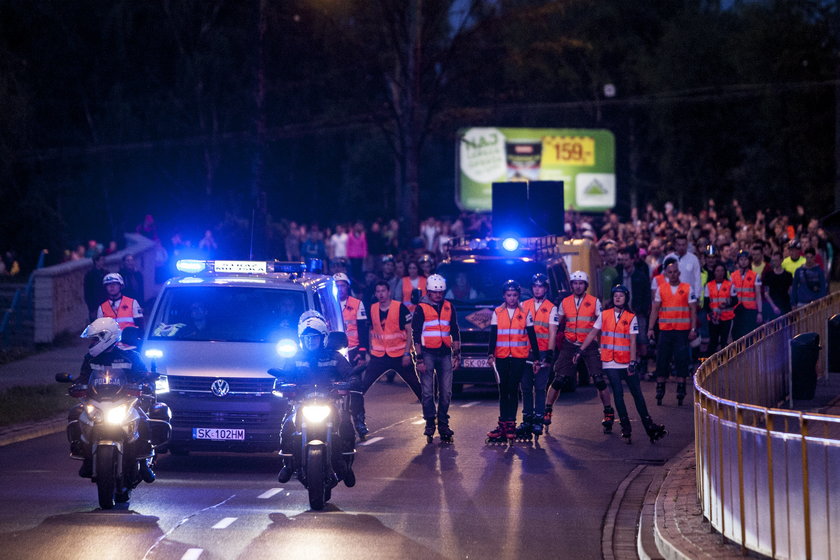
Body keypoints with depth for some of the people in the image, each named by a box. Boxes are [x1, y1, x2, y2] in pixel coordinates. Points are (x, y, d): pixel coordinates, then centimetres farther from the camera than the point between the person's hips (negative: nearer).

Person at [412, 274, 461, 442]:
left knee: (446, 392, 2)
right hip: (427, 353, -3)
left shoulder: (449, 307, 11)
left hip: (445, 353, 3)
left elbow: (455, 332, 14)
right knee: (427, 392, -3)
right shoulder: (421, 308, -1)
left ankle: (443, 423, 10)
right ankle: (430, 423, 5)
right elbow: (416, 334, -3)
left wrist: (456, 354, 8)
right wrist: (419, 359, -9)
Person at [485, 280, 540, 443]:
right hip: (501, 357, 2)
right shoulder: (497, 313, 8)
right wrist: (491, 355, -7)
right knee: (503, 391, 4)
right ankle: (503, 424, 7)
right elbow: (493, 336, 6)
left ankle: (510, 424, -2)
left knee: (513, 390, -3)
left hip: (519, 358, -2)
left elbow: (532, 337, 6)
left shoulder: (525, 313, 5)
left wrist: (536, 359, 3)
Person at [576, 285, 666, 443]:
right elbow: (592, 334, 12)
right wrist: (580, 350, 6)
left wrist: (633, 362, -10)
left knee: (637, 393, 1)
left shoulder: (631, 317, 2)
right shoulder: (604, 315, 7)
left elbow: (633, 342, -3)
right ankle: (625, 427, 4)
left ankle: (648, 425, 6)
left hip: (626, 363, -1)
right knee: (618, 394, -1)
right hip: (610, 363, 1)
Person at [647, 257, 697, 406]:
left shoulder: (687, 289, 3)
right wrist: (650, 328, 1)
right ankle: (659, 393, 6)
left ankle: (680, 393, 1)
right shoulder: (661, 289, 7)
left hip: (682, 331, -2)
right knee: (662, 360, 0)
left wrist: (693, 329, -5)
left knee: (681, 361, -4)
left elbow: (693, 310, 3)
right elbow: (655, 309, 8)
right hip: (665, 330, 2)